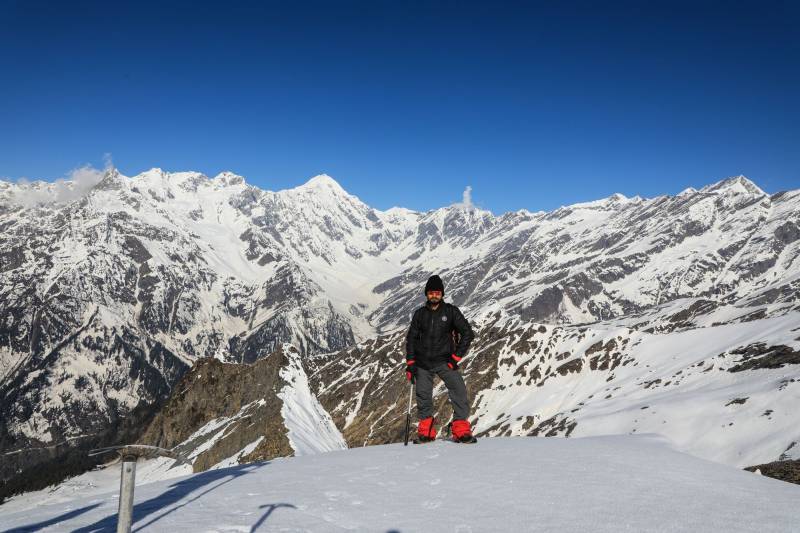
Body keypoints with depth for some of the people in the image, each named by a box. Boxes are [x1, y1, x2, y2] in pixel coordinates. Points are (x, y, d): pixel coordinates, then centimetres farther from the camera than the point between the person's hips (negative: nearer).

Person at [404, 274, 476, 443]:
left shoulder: (451, 311, 1)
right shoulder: (420, 314, 8)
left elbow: (468, 333, -1)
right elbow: (411, 339, 12)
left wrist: (456, 357, -6)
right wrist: (410, 363, 4)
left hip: (444, 361, -2)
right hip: (423, 363, 2)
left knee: (459, 391, -15)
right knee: (423, 396, 3)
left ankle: (461, 430, -10)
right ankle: (426, 431, 18)